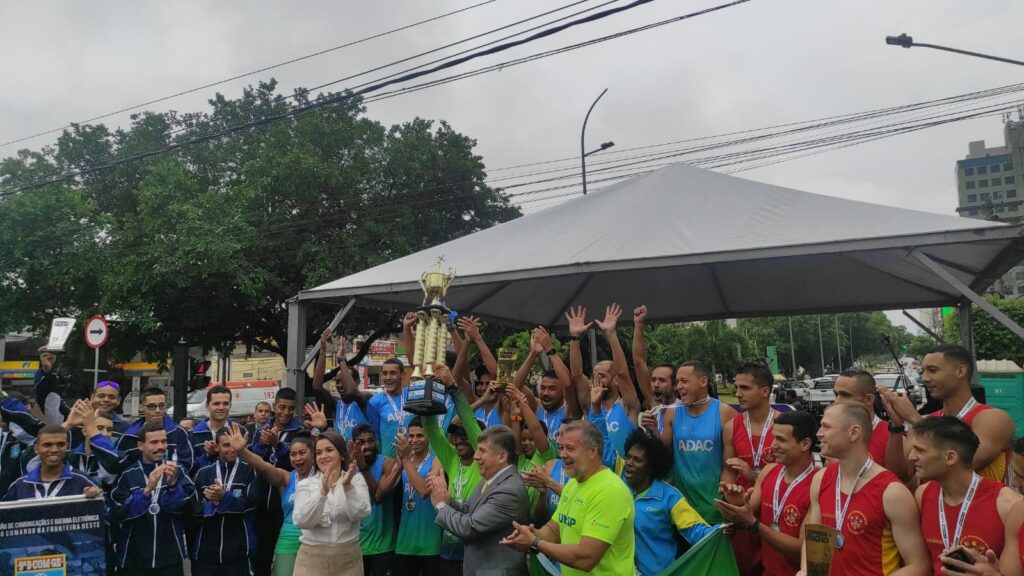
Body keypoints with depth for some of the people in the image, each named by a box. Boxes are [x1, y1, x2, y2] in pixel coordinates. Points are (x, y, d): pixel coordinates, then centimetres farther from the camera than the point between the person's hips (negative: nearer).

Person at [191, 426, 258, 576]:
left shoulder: (249, 471, -2)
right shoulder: (203, 473, 6)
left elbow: (252, 503, -11)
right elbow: (194, 509, 2)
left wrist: (224, 498, -22)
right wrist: (213, 504, -16)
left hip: (238, 552, -2)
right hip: (205, 552, 2)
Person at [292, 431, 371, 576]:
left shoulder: (356, 480, -1)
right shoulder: (306, 484, -1)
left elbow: (360, 514, -13)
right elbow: (301, 521, -14)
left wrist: (348, 486, -26)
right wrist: (323, 491, -26)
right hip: (312, 559, 0)